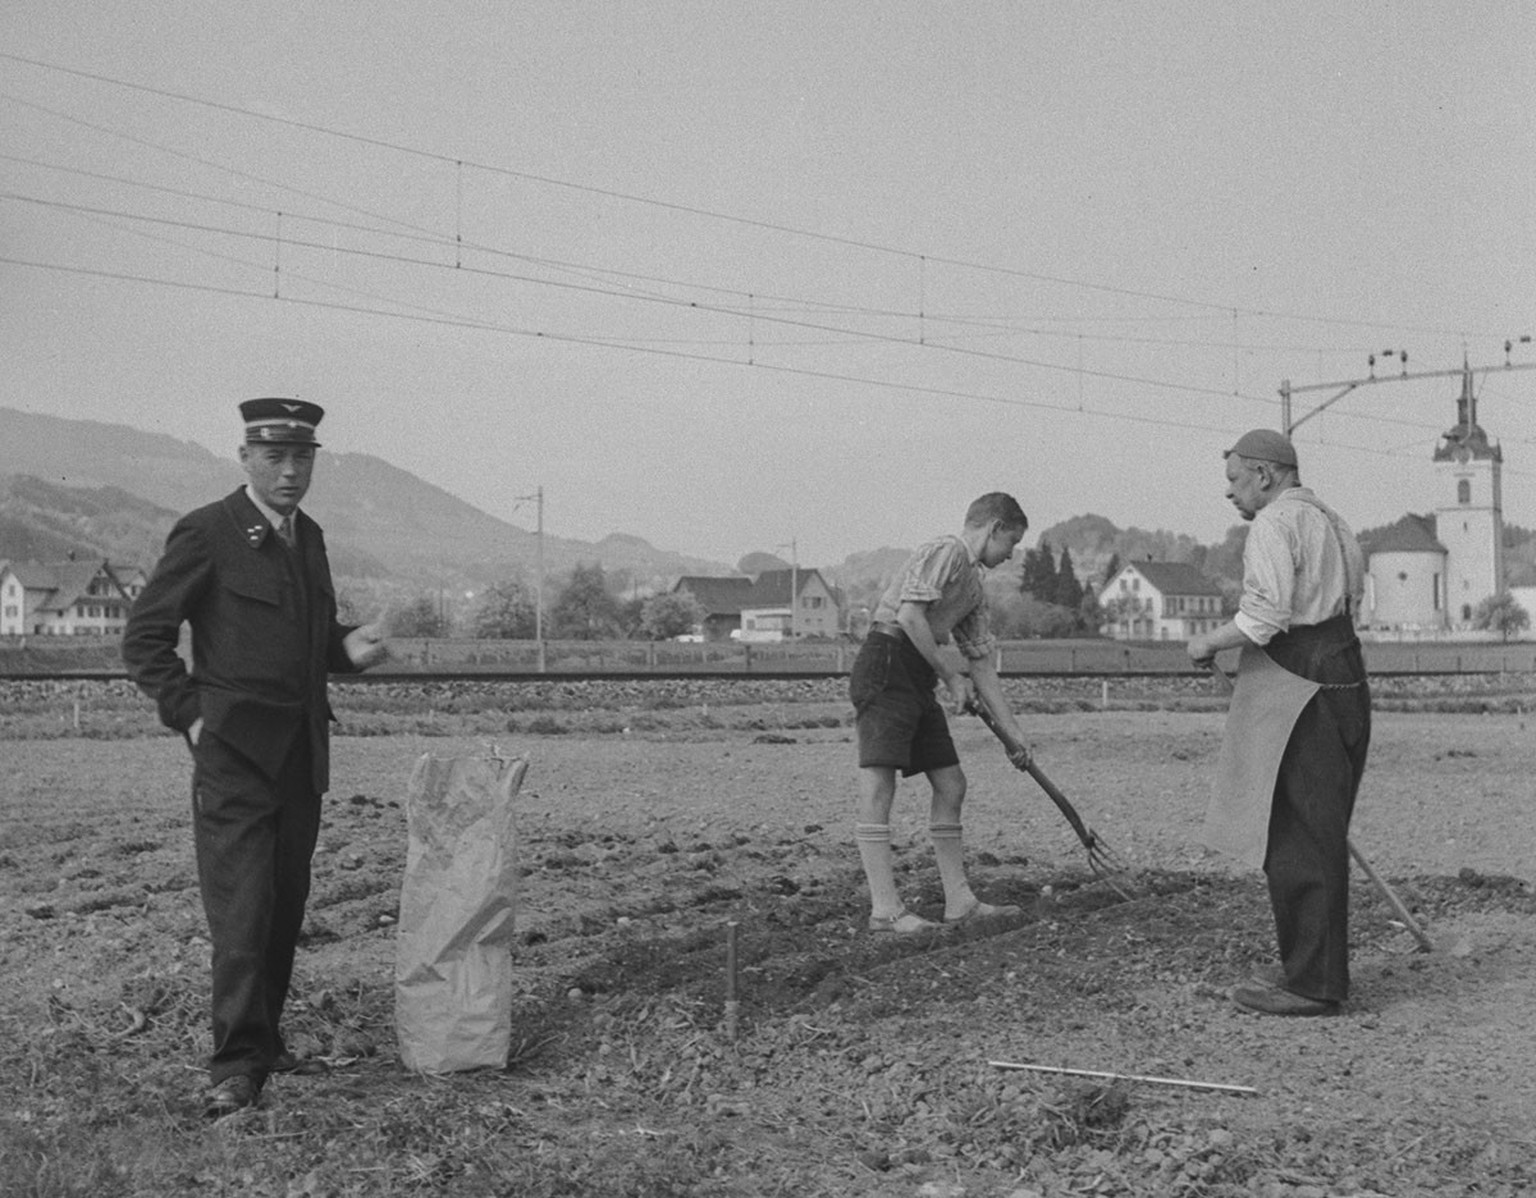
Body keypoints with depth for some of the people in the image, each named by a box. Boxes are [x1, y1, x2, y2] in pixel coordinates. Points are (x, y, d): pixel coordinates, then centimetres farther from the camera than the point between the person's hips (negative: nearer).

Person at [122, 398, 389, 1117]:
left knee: (285, 906, 10)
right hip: (233, 752, -7)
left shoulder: (309, 537, 14)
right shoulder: (205, 533, -7)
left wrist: (348, 646, 4)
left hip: (301, 753, 7)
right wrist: (191, 715, -12)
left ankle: (264, 1038, 22)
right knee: (241, 909, -10)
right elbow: (144, 637, -6)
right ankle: (236, 1066, -7)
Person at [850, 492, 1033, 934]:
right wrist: (951, 676, -11)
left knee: (951, 784, 10)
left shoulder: (973, 585, 22)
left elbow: (981, 661, 24)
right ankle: (885, 910, -15)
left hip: (918, 679, 11)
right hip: (886, 665, -11)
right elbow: (909, 616, -20)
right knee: (878, 785, -12)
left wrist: (1011, 730, 22)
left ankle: (959, 901, 16)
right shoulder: (946, 551, -7)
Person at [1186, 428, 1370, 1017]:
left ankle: (1312, 983, -4)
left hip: (1300, 693, -10)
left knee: (1300, 838, -7)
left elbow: (1265, 616, -20)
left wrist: (1209, 642, -5)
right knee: (1316, 834, 15)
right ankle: (1309, 965, 22)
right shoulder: (1332, 523, 22)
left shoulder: (1275, 523, -9)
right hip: (1341, 678, 10)